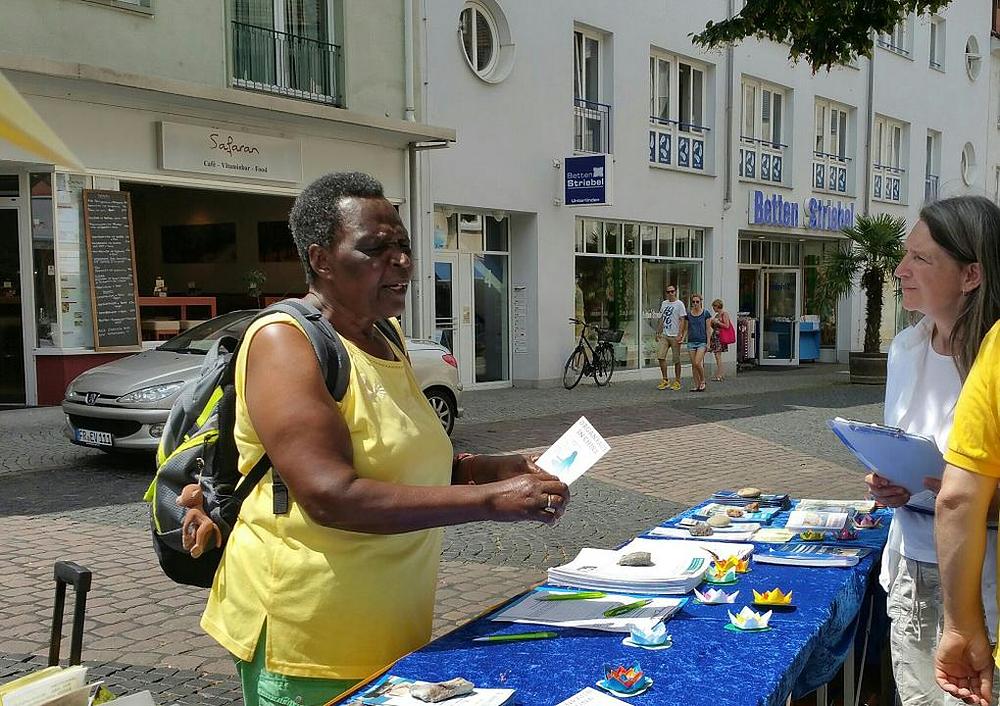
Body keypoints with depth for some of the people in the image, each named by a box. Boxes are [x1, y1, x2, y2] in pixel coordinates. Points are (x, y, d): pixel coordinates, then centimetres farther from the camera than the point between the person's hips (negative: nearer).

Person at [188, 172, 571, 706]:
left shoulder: (382, 340, 8)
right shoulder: (284, 341, -18)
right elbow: (330, 496, -28)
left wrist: (492, 469, 1)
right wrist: (491, 501, -27)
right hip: (308, 643, -8)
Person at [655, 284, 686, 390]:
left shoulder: (679, 304, -4)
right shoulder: (663, 303, 14)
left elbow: (682, 320, -9)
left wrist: (679, 335, -17)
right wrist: (658, 333, 17)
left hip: (674, 336, -6)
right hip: (664, 335, 6)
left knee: (676, 360, 1)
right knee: (660, 357, -4)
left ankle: (677, 381, 11)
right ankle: (665, 380, 5)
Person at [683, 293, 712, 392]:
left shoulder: (705, 314, -1)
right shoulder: (688, 315, 7)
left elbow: (708, 329, -1)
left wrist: (708, 343, -6)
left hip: (702, 342, -4)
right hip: (691, 342, 4)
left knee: (697, 363, -16)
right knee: (693, 365, 3)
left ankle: (703, 381, 6)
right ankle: (697, 385, 10)